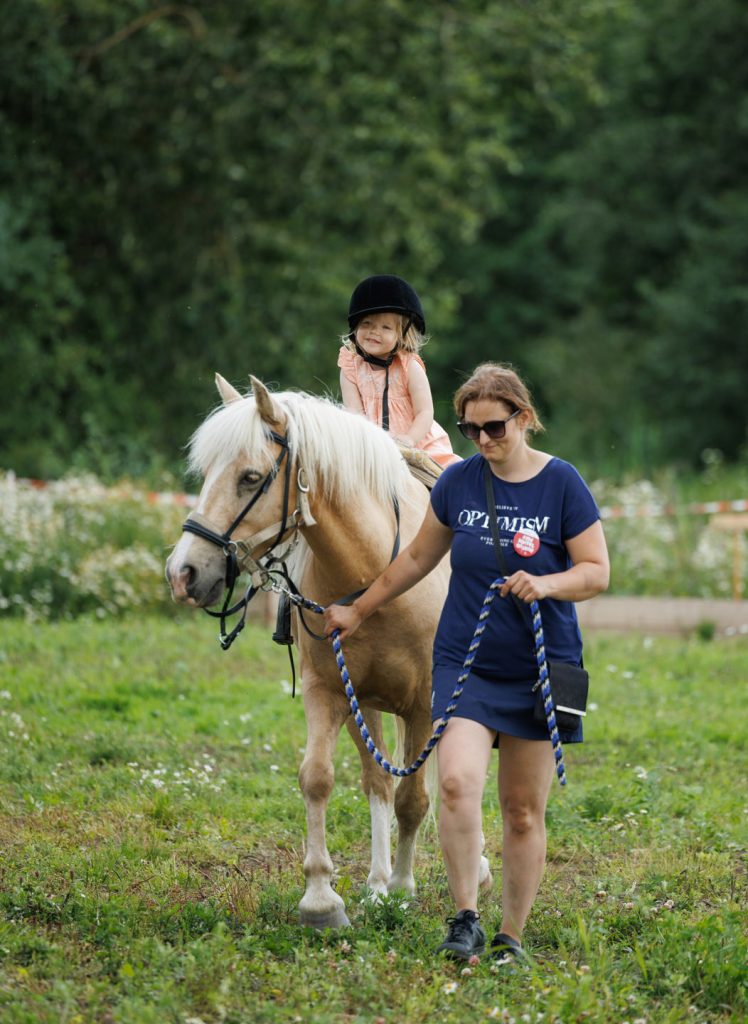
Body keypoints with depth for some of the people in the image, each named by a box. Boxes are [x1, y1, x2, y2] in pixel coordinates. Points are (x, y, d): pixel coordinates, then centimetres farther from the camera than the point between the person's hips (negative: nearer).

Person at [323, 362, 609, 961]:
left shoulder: (563, 484, -5)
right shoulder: (458, 482, 2)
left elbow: (597, 572, -5)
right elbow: (418, 558, 16)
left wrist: (546, 584, -24)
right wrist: (360, 610, 21)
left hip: (540, 669, -1)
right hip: (465, 661, 1)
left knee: (524, 811, 5)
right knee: (458, 783, -21)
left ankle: (511, 936, 18)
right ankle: (466, 918, -12)